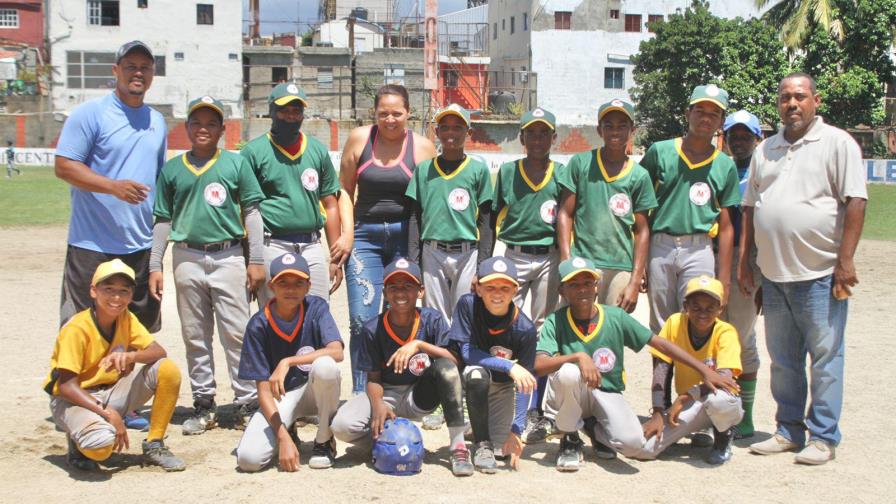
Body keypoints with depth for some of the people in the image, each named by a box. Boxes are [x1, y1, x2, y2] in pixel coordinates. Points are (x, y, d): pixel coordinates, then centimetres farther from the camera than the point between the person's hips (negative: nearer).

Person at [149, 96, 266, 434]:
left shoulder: (236, 164, 5)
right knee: (195, 337, 9)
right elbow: (162, 220, 12)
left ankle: (248, 402, 4)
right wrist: (154, 266, 7)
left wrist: (256, 260, -1)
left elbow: (251, 212, 4)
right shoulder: (172, 169, 10)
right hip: (187, 258, 2)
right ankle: (204, 404, 18)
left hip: (228, 257, -2)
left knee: (237, 334, -3)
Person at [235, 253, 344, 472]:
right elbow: (263, 388, -13)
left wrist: (288, 362, -36)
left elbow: (336, 352, -26)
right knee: (248, 458, -24)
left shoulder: (316, 308, -10)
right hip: (280, 396, 0)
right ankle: (287, 434, 13)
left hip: (315, 390, 0)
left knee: (324, 366, -36)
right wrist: (283, 437, -24)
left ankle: (325, 441, -11)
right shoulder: (258, 325, -12)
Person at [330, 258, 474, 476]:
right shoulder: (372, 329, -7)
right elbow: (373, 377, -5)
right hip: (388, 395, 0)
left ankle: (458, 446, -26)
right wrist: (378, 404, -26)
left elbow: (454, 360, -20)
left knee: (444, 366, -32)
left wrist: (418, 345, -33)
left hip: (421, 397, 0)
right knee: (342, 426, -28)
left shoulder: (432, 320, -9)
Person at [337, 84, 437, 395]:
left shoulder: (423, 147, 2)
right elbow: (344, 189, 8)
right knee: (362, 320, -7)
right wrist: (347, 232, -2)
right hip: (365, 236, 0)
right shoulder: (359, 139, 3)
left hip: (406, 237, 0)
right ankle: (361, 393, 3)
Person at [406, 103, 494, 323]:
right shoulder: (423, 170, 10)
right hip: (432, 253, 1)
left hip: (467, 254, -1)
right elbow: (414, 218, 9)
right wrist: (412, 263, 2)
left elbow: (485, 222, 4)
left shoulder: (479, 169, 5)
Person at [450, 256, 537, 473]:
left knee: (503, 445, -9)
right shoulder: (467, 305, -23)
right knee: (476, 373, -36)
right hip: (470, 378, -2)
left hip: (501, 386, 2)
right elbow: (466, 351, -25)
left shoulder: (524, 328, -22)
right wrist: (509, 366, -36)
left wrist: (517, 429, -27)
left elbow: (525, 382, -20)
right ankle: (482, 443, -20)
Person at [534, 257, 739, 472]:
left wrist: (704, 370, -6)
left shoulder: (615, 317, -4)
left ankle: (595, 428, 11)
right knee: (569, 372, -36)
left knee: (633, 442, -27)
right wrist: (579, 356, -37)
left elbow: (659, 343, -3)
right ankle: (569, 439, -7)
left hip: (607, 394, 1)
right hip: (570, 397, -1)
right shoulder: (555, 322, -10)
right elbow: (540, 365, -23)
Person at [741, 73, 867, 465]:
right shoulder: (765, 150, 15)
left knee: (825, 358, 0)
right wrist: (744, 261, 13)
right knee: (783, 359, 12)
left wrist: (845, 260, -14)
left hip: (820, 273, -5)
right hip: (774, 272, 6)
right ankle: (789, 431, 22)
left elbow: (855, 202, -8)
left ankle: (823, 437, 8)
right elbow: (750, 208, 18)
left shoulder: (838, 143, -2)